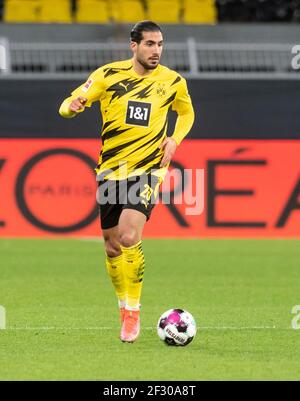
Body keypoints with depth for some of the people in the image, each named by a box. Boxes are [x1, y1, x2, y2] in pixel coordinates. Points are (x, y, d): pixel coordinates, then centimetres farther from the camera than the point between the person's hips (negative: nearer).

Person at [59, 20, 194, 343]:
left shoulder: (173, 82, 0)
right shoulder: (109, 75, -4)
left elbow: (186, 113, 20)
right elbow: (69, 105, -4)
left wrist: (174, 139, 0)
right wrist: (72, 107, -29)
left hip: (148, 168, -2)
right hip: (110, 169, 2)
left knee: (129, 236, -20)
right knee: (112, 244, 8)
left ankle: (133, 312, -9)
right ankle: (123, 304, 30)